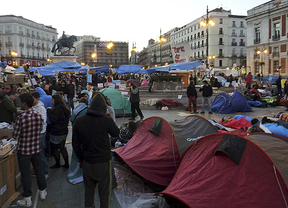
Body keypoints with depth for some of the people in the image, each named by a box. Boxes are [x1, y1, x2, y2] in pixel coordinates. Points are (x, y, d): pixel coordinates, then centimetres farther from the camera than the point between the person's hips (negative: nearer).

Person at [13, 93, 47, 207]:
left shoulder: (21, 118, -24)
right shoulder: (39, 115, -7)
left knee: (25, 174, 8)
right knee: (39, 169, 19)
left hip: (24, 150, -5)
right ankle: (43, 192, 34)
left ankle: (27, 199, 20)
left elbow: (15, 136, -15)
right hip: (36, 148, 5)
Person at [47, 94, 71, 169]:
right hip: (64, 131, 9)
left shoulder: (57, 108, -19)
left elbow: (53, 119, -22)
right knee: (62, 147, 16)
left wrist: (49, 111, -11)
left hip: (57, 132, -9)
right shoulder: (64, 108, 10)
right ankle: (66, 163, 19)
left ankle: (57, 164, 16)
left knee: (54, 148, 6)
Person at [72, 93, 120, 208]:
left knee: (88, 190, 20)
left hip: (87, 163, 4)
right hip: (103, 162, -4)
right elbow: (116, 133, 2)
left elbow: (75, 144, 1)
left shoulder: (79, 121, -6)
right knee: (104, 192, 11)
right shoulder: (107, 120, -18)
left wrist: (81, 159, 13)